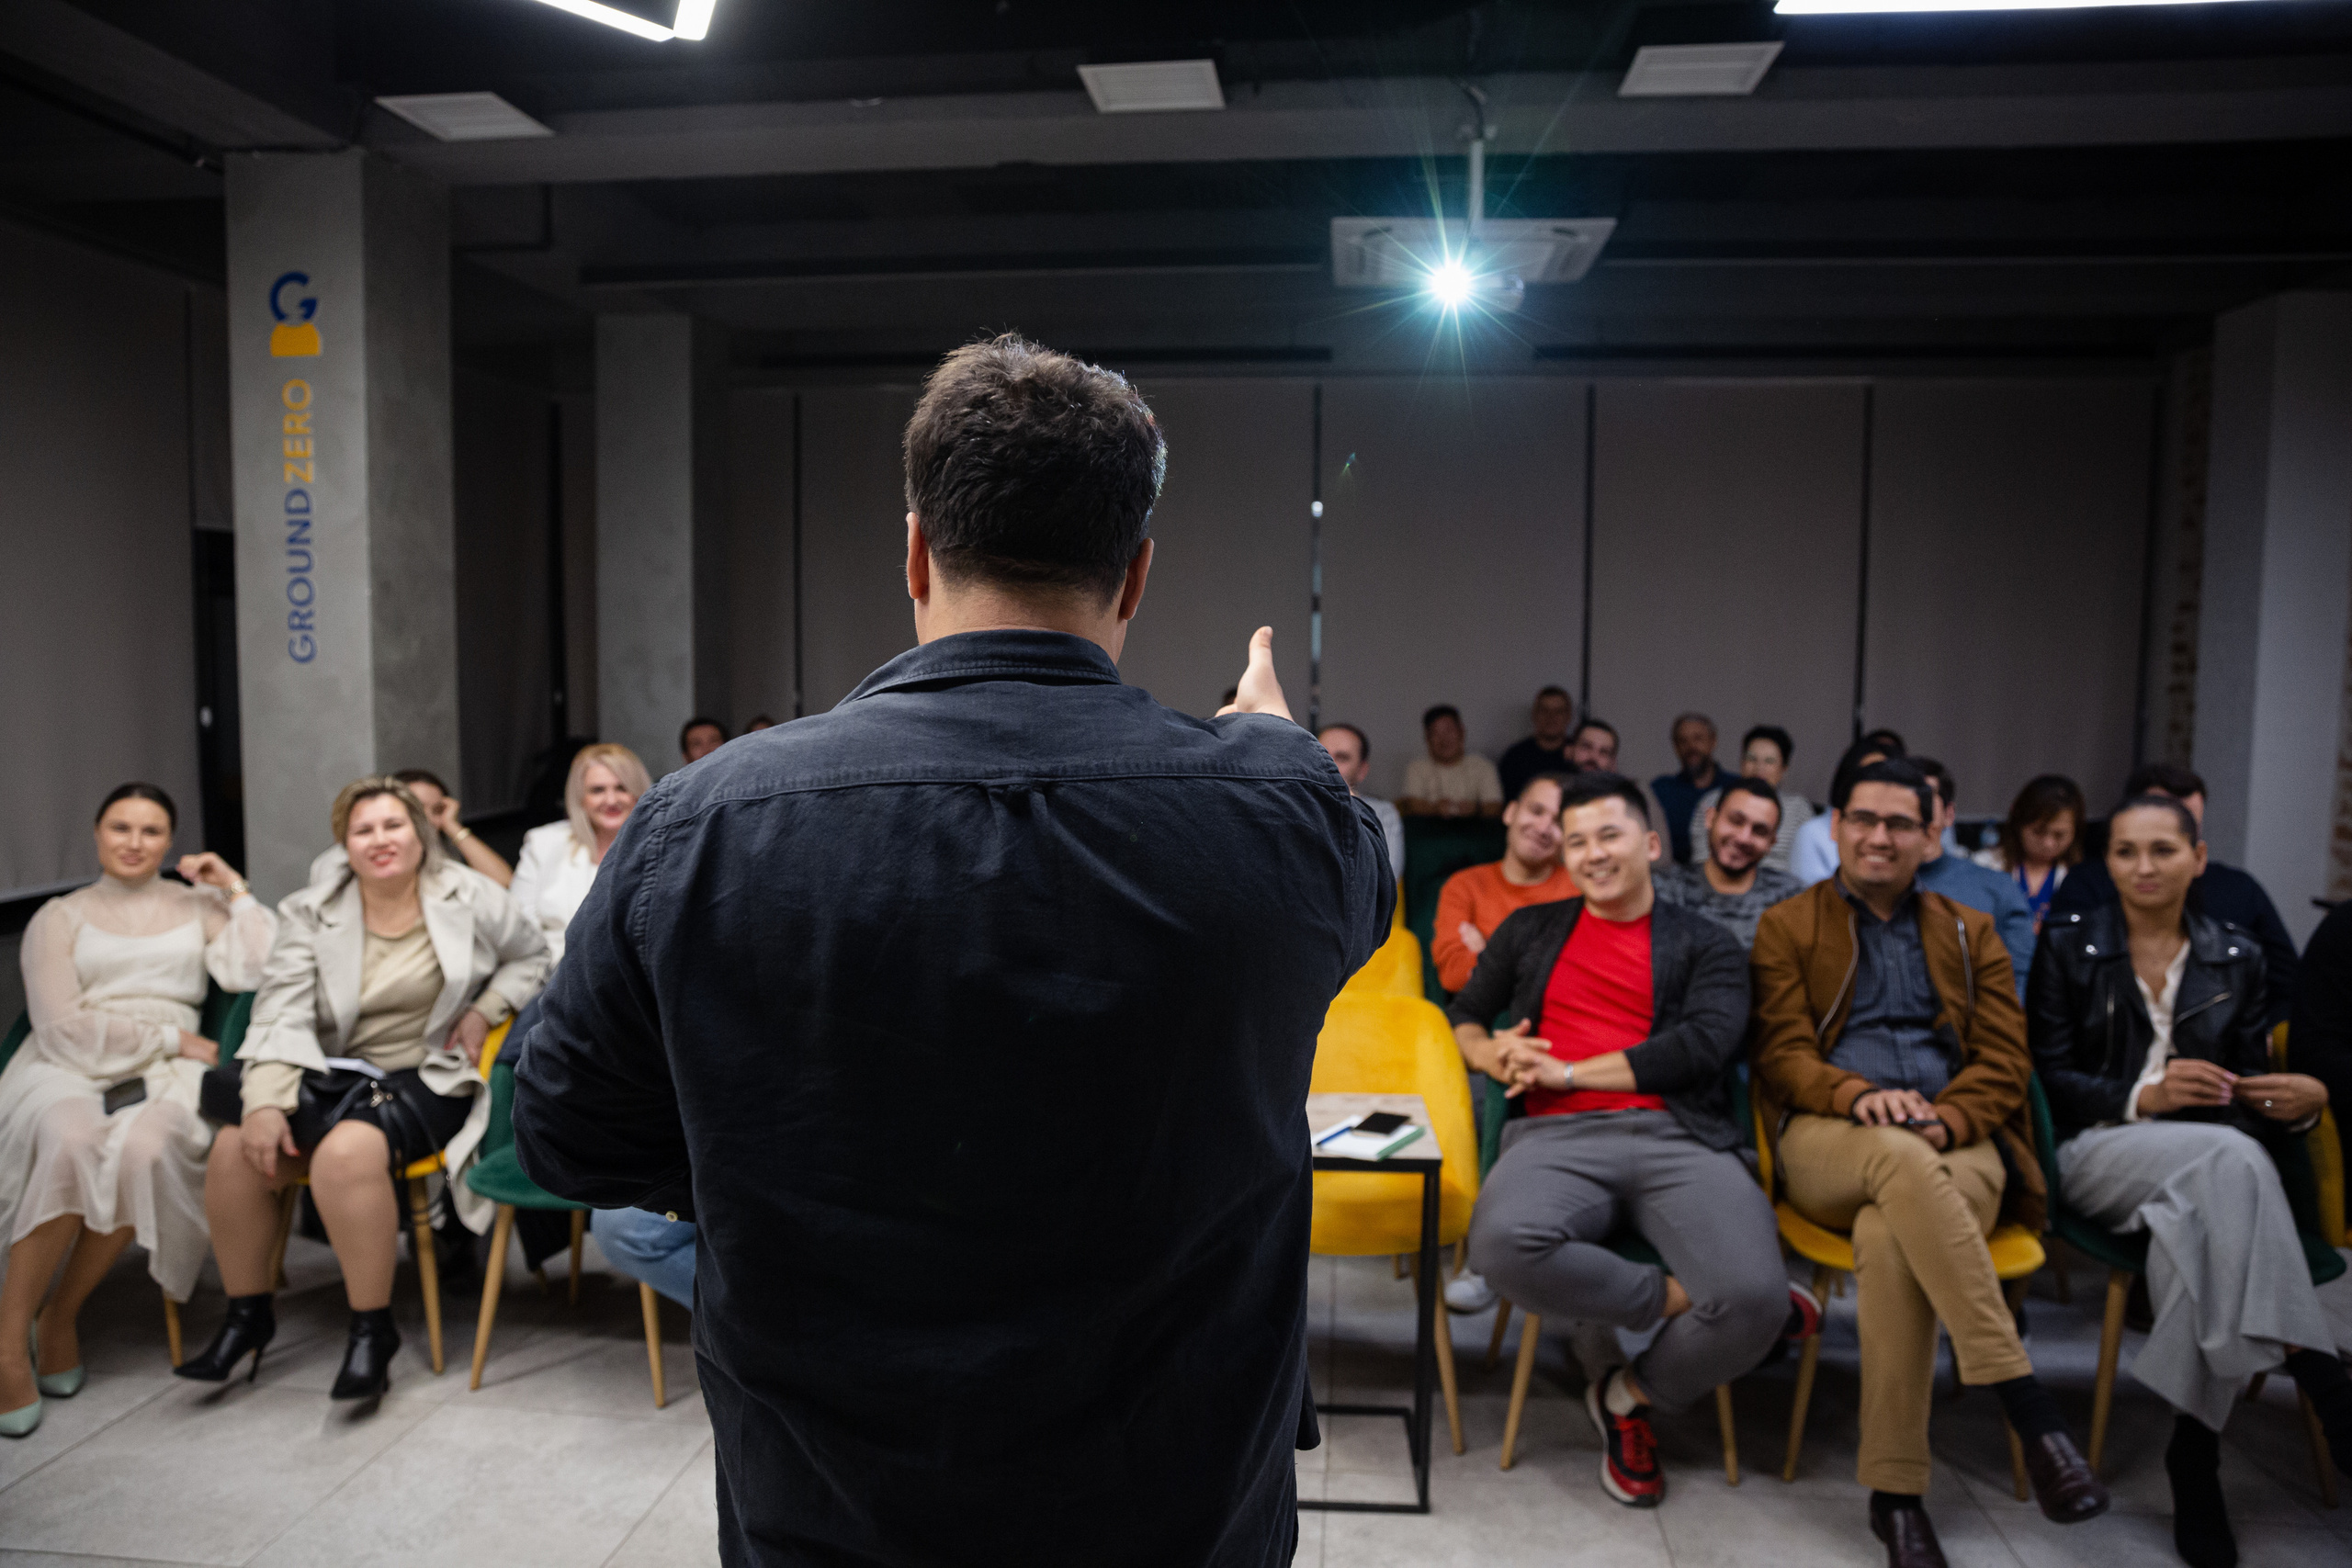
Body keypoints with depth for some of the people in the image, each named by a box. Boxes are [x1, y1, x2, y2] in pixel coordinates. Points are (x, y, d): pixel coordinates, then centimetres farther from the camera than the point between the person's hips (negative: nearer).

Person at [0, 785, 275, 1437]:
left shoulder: (196, 905, 19)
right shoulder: (59, 917, 14)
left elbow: (250, 970, -1)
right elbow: (63, 1027, 1)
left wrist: (236, 889, 3)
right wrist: (172, 1036, -5)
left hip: (162, 1076, 1)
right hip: (68, 1068, -1)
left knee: (141, 1150, -35)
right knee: (70, 1143, -37)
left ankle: (61, 1316, -14)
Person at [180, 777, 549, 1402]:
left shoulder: (472, 899, 2)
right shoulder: (311, 912, 7)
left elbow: (531, 955, 17)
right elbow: (282, 1013, -4)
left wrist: (485, 1011, -2)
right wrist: (266, 1103, -18)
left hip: (428, 1077, -4)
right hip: (333, 1073, 4)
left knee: (348, 1151, -32)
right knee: (236, 1147, -20)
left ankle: (373, 1328, -17)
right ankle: (247, 1313, 2)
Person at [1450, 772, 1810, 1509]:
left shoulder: (1704, 944, 15)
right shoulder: (1531, 930, 24)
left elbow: (1704, 1045, -2)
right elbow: (1463, 1014, 27)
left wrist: (1566, 1071, -5)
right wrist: (1492, 1054, 2)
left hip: (1677, 1136, 0)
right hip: (1558, 1138, 1)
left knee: (1756, 1298, -29)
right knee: (1503, 1243, -35)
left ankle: (1630, 1395, 4)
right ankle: (1680, 1299, -8)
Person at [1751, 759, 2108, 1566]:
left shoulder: (1971, 933, 22)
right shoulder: (1787, 926, 16)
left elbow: (2006, 1062, 12)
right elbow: (1781, 1055, 5)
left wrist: (1946, 1117, -11)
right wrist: (1858, 1096, -16)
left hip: (1955, 1144, 1)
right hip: (1828, 1144, -1)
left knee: (1888, 1235, -35)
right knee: (1901, 1155, -39)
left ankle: (1895, 1492, -30)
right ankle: (2031, 1412, -37)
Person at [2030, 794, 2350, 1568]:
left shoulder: (2236, 957, 16)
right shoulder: (2068, 945, 7)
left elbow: (2248, 1083, 14)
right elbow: (2049, 1078, 0)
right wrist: (2140, 1096, -16)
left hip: (2211, 1158, 2)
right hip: (2095, 1153, -2)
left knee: (2198, 1217, -37)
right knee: (2229, 1156, -36)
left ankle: (2195, 1448, -32)